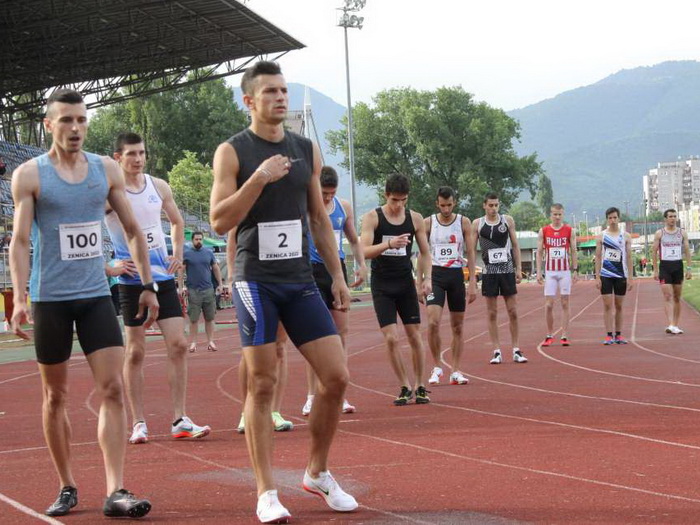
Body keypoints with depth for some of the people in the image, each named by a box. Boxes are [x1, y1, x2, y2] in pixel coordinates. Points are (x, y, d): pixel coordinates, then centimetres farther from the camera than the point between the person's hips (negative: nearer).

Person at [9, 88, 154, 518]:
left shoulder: (107, 170, 6)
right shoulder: (29, 175, -3)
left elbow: (133, 231, 12)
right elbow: (20, 240, -7)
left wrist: (148, 285, 8)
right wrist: (20, 298, -18)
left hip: (96, 295, 2)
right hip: (50, 299, -2)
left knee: (113, 389, -8)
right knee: (55, 396, 6)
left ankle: (116, 492, -10)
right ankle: (68, 488, 19)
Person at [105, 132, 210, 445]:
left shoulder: (159, 187, 6)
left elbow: (177, 222, 23)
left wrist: (178, 254, 9)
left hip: (163, 278, 4)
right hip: (132, 281, -4)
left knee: (178, 345, -1)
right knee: (135, 352, 2)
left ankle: (180, 421, 4)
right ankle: (138, 423, 10)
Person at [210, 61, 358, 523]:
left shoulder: (307, 150, 11)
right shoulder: (233, 152, -3)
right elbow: (220, 221, -11)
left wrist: (337, 275, 11)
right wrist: (259, 178, -21)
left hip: (301, 281, 5)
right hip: (256, 281, -4)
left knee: (337, 377, 0)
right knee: (262, 386, -3)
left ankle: (318, 473, 20)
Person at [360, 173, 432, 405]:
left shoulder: (415, 218, 2)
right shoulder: (372, 218, -7)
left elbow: (425, 252, 9)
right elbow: (364, 251, -18)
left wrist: (426, 278, -5)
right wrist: (389, 244, -35)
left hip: (406, 283, 3)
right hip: (382, 285, -2)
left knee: (415, 336, 3)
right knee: (391, 338, -8)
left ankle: (419, 386, 15)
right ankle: (405, 387, 4)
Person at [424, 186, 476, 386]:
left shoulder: (464, 222, 2)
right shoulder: (428, 223, 1)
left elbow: (470, 254, 3)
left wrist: (472, 283, -4)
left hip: (456, 274, 1)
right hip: (435, 274, -1)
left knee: (457, 326, 5)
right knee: (433, 322, -16)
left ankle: (455, 371, 12)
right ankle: (436, 367, 0)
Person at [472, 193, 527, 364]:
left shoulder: (508, 220, 5)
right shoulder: (477, 224, 2)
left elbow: (515, 245, 9)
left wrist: (518, 269, 4)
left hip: (507, 270, 1)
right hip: (489, 271, -1)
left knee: (513, 311, 1)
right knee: (492, 313, 1)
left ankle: (516, 350, 8)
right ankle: (497, 352, 6)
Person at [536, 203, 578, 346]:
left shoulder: (570, 231, 2)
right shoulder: (543, 231, 2)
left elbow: (573, 252, 5)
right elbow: (539, 252, 3)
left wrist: (576, 270, -2)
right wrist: (539, 272, -4)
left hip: (565, 271, 0)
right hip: (550, 272, 0)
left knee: (565, 303, 1)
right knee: (549, 304, -3)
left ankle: (564, 336, 4)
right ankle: (549, 335, 8)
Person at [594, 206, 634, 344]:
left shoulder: (625, 236, 5)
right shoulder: (601, 236, 3)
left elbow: (629, 257, 5)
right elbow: (598, 257, 3)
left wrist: (630, 277, -1)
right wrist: (597, 277, -4)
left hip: (621, 275, 1)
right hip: (605, 275, -1)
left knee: (619, 306, 6)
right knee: (607, 305, -4)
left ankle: (618, 335, 13)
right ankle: (609, 335, -4)